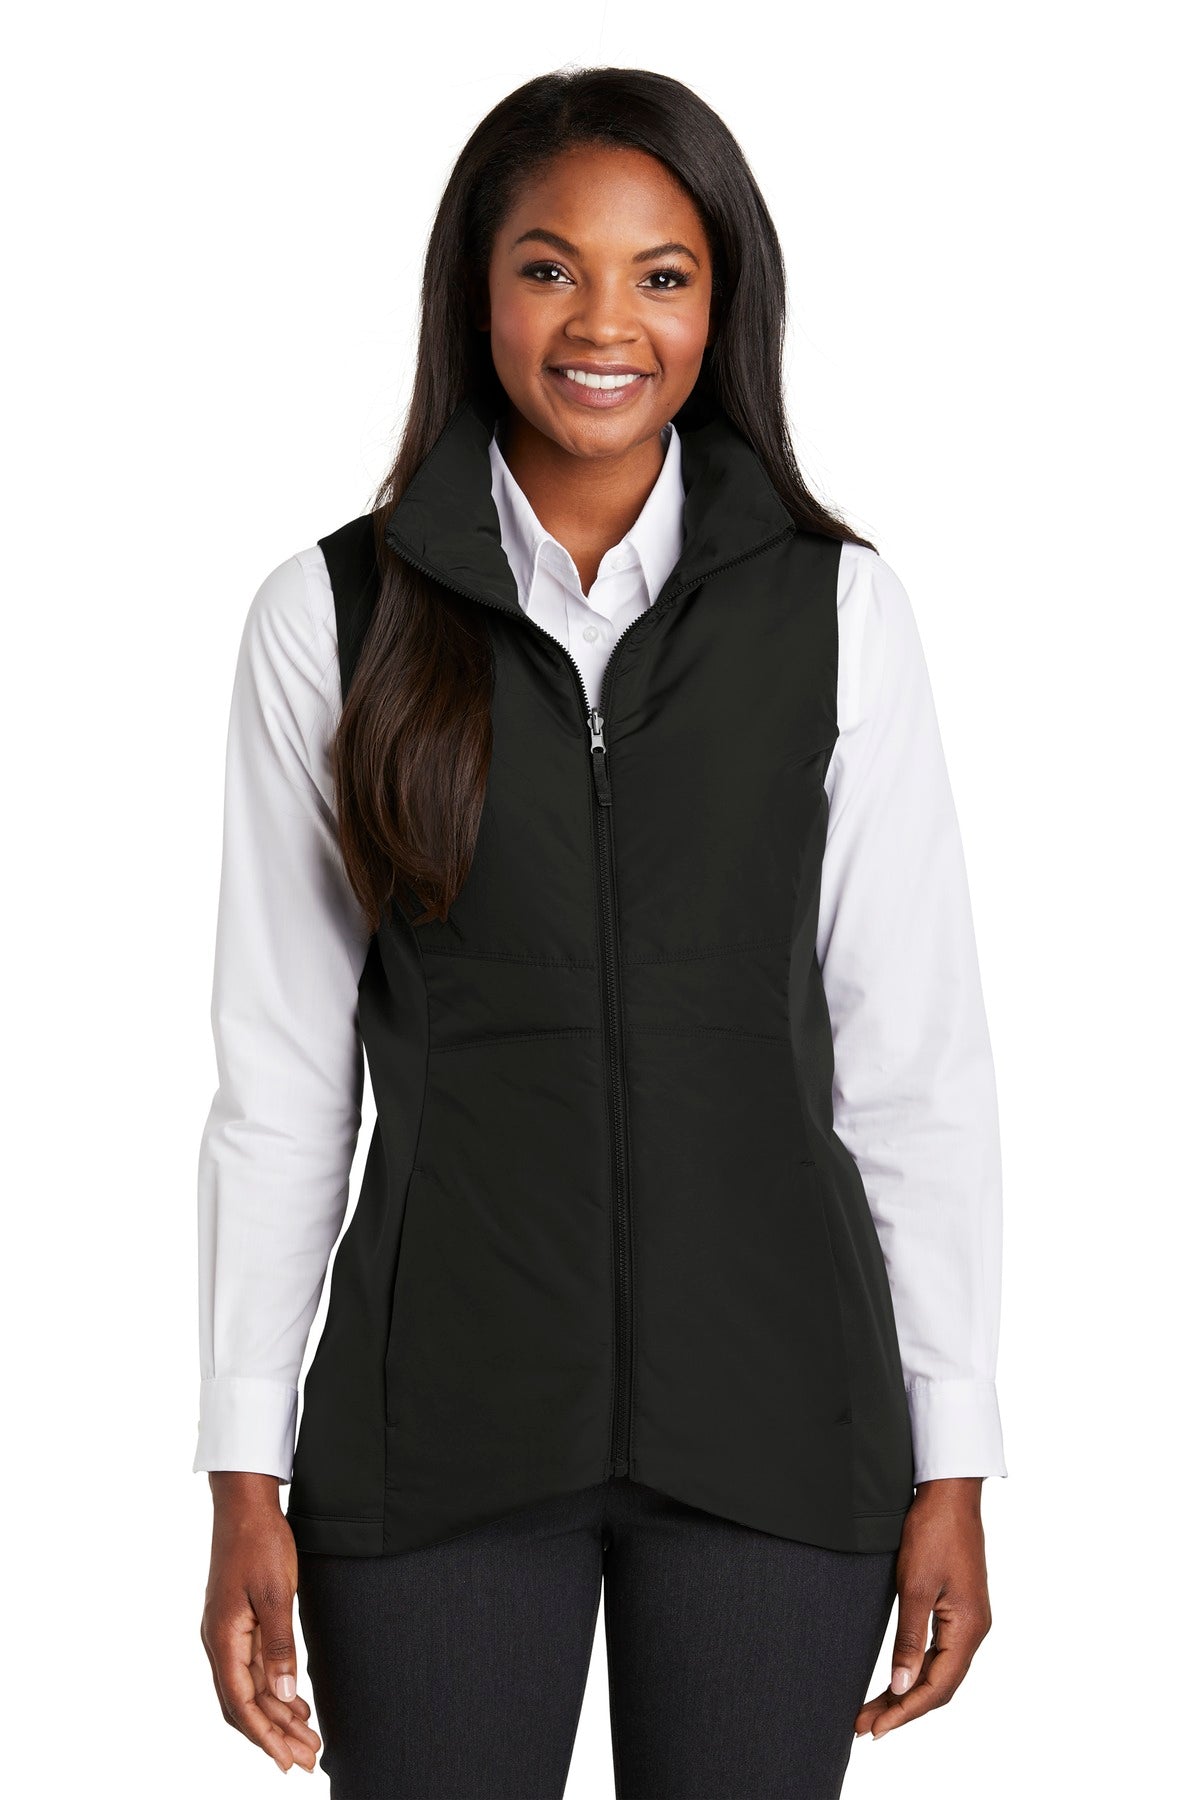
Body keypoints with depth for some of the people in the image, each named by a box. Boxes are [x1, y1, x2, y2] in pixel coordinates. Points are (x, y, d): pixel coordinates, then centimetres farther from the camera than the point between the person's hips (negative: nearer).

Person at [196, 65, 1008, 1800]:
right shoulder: (333, 615, 1)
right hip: (443, 1413, 0)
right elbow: (279, 1074, 2)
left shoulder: (834, 607, 1)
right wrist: (246, 1476, 0)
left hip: (771, 1410, 0)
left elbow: (913, 1057, 1)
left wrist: (951, 1459, -1)